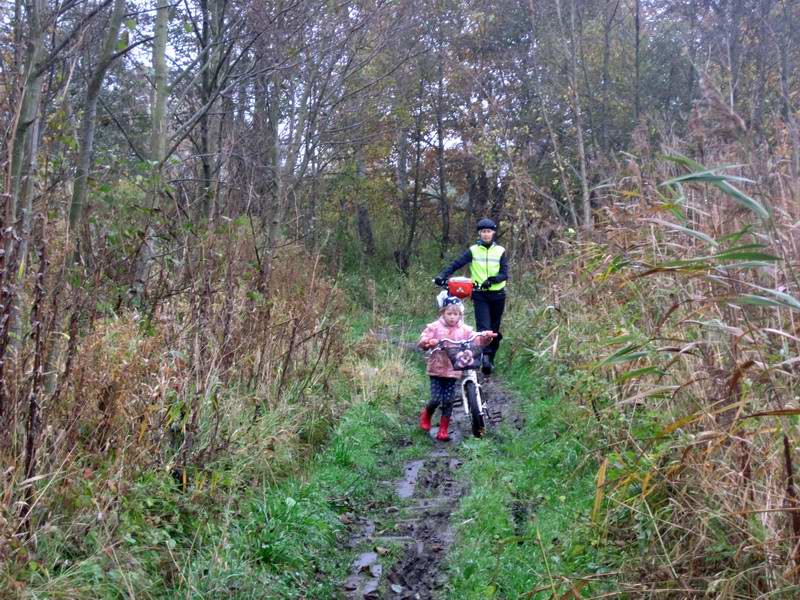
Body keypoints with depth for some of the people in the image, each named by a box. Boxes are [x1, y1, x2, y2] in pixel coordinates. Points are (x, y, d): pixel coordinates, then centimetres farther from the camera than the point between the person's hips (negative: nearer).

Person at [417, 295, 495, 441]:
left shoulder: (464, 329, 5)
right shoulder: (434, 327, -3)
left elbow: (476, 341, 0)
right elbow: (421, 342, -11)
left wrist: (486, 337, -20)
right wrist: (429, 342, -32)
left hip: (453, 371, 2)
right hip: (437, 369, -2)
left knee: (448, 401, 2)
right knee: (436, 399, -6)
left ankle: (443, 430, 13)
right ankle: (426, 414, 28)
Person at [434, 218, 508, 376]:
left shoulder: (500, 251, 3)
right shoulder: (473, 250, 2)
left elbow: (504, 274, -6)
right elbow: (457, 264, -8)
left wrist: (492, 280, -26)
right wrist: (442, 275, -24)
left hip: (497, 294, 2)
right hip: (480, 294, -2)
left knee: (495, 329, 10)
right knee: (484, 327, -15)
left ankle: (490, 358, 23)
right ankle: (485, 357, -18)